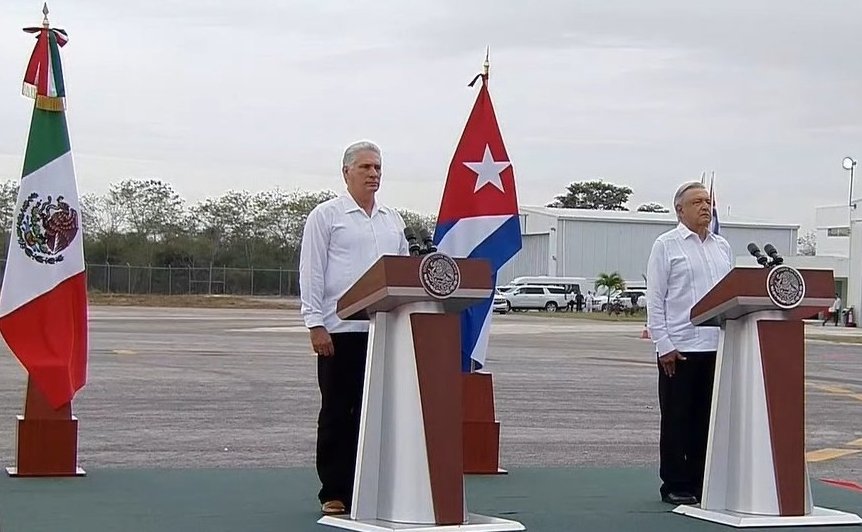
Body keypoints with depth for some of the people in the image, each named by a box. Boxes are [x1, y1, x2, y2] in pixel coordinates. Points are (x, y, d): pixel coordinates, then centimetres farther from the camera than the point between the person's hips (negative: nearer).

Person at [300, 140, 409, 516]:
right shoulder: (327, 216, 0)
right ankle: (334, 493, 7)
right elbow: (311, 274, -4)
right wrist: (315, 324, -11)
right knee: (338, 413, 1)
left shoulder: (392, 220, 17)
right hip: (340, 330, -5)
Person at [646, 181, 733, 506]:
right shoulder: (666, 245, 0)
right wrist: (664, 345, -11)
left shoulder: (723, 247, 15)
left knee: (707, 418, 7)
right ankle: (675, 486, 9)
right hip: (679, 348, -5)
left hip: (717, 346, 5)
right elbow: (655, 299, -4)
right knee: (677, 419, 2)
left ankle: (700, 483, 15)